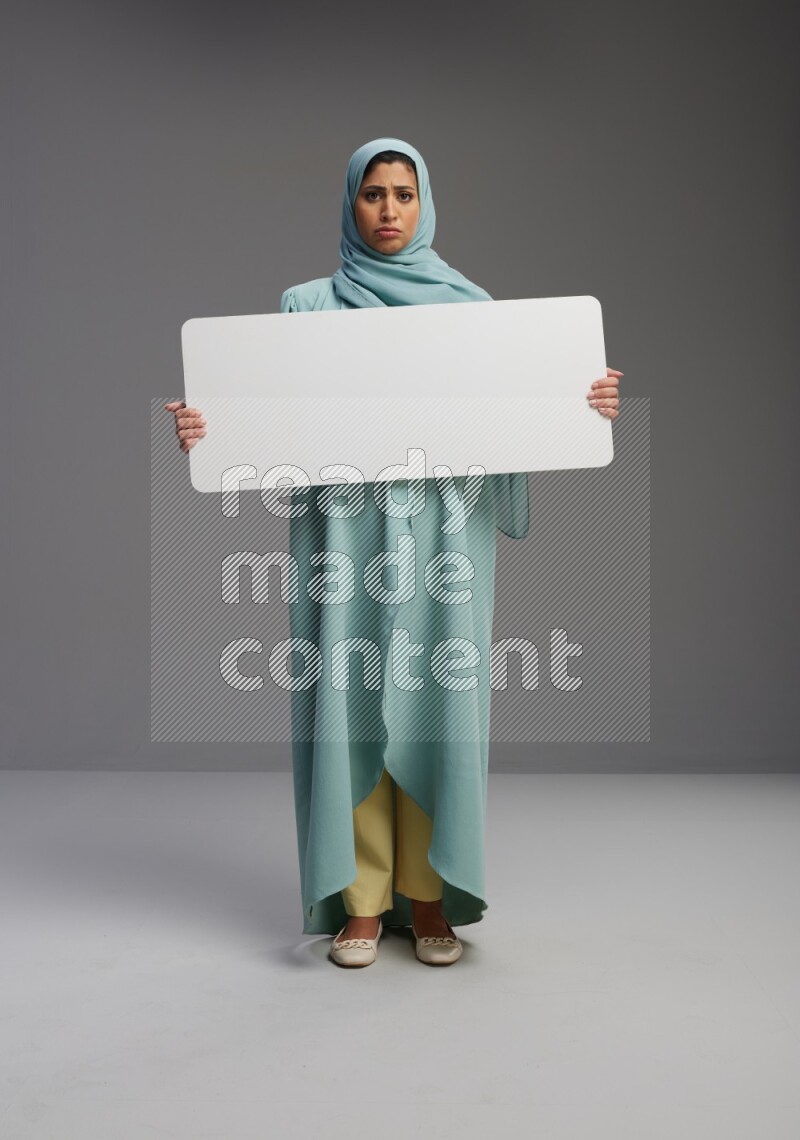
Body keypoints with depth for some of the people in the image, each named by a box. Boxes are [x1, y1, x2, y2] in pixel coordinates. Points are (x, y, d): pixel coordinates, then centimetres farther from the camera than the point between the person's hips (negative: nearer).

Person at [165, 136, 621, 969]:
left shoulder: (469, 306, 12)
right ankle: (360, 900, 9)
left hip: (441, 531, 0)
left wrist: (585, 403, -14)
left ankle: (429, 899, 11)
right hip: (344, 527, 0)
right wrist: (210, 426, -15)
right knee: (350, 702, -2)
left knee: (433, 700, -2)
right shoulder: (307, 307, 11)